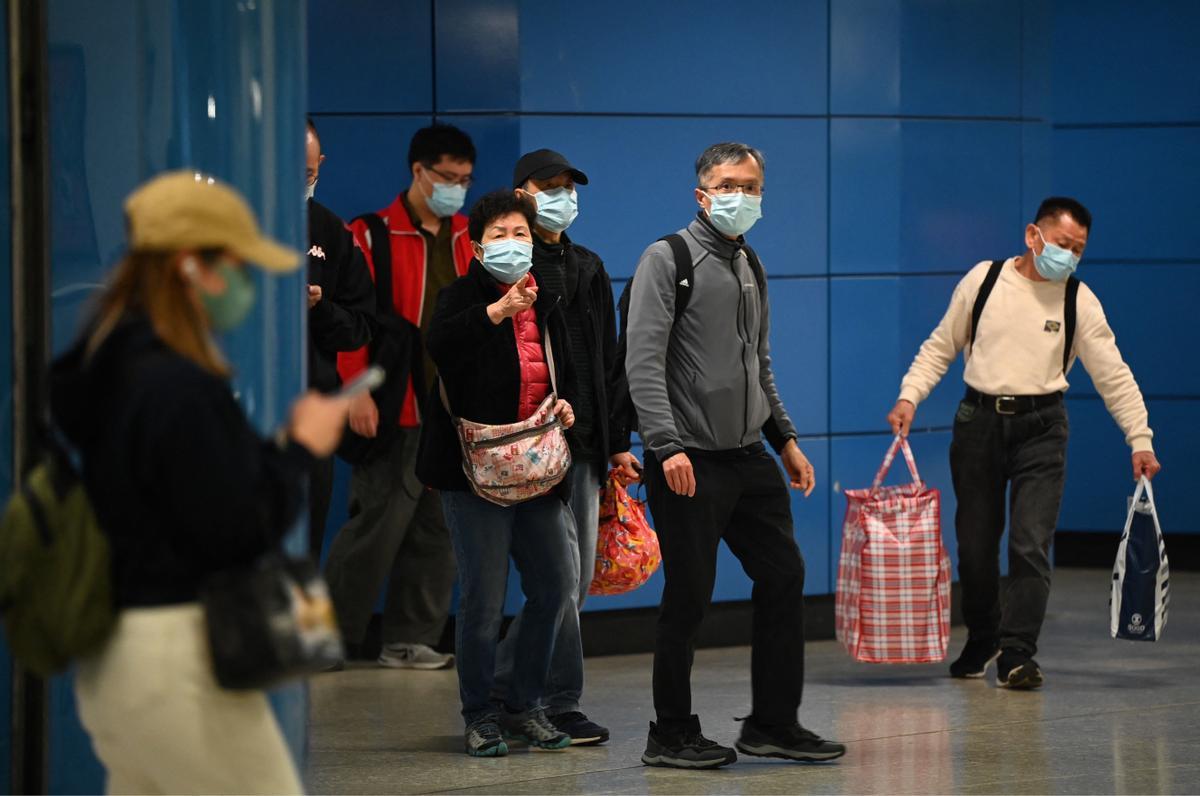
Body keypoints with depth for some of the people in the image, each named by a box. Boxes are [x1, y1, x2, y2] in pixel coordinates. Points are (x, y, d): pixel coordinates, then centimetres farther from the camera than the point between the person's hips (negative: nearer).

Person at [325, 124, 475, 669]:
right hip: (395, 410, -6)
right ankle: (327, 637, 3)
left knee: (438, 530, 7)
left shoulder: (470, 239, 15)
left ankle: (412, 640, 14)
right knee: (379, 524, -7)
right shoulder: (372, 236, -4)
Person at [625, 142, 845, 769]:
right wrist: (667, 447, -24)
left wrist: (785, 439, 18)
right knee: (689, 597, -3)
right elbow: (643, 362, -16)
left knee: (783, 576, 6)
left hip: (749, 457, 8)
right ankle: (673, 736, 9)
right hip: (690, 462, -8)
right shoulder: (667, 260, -8)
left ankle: (773, 723, 16)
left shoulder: (750, 268, 16)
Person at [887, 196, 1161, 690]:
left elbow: (1113, 375, -1)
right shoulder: (983, 280, 0)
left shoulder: (1079, 301, -1)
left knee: (1030, 543, -12)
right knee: (975, 544, 8)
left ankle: (1017, 655, -9)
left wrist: (1139, 439, -8)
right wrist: (909, 396, -4)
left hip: (1040, 426, -1)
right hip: (979, 421, 1)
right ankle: (981, 644, 26)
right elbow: (940, 347, 9)